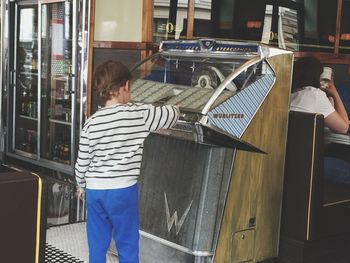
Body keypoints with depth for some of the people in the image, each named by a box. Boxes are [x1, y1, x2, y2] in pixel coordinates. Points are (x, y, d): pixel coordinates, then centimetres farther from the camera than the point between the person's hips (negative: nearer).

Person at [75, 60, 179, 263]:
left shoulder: (91, 123, 0)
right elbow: (172, 115, 6)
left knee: (97, 246, 13)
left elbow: (82, 163, 4)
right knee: (127, 245, 9)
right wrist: (175, 108, 30)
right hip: (123, 191, -3)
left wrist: (82, 186, 22)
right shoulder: (139, 114, -8)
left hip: (94, 191, 4)